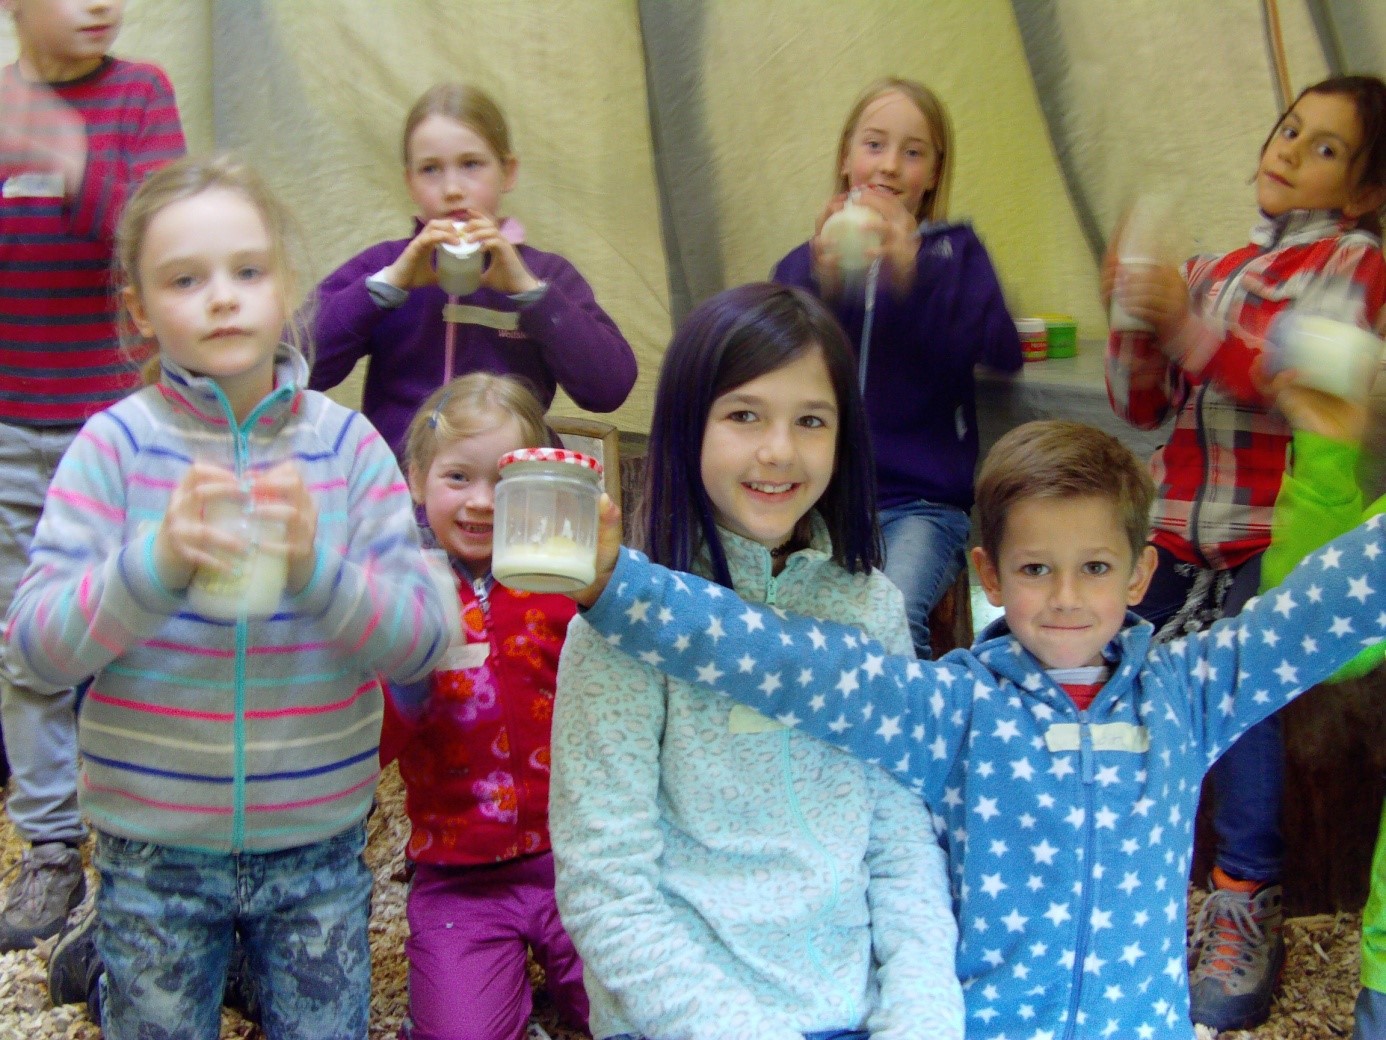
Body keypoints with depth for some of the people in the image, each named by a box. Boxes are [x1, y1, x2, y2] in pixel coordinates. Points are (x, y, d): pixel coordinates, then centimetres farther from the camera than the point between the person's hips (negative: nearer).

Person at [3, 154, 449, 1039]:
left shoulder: (347, 443, -6)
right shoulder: (116, 445, -9)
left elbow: (422, 641, -11)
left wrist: (317, 568, -28)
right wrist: (158, 563, -30)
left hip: (319, 841, 1)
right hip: (156, 850, -1)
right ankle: (106, 964, 41)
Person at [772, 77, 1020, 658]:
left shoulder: (953, 251, 10)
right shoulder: (803, 264, 14)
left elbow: (1003, 354, -8)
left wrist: (914, 275, -22)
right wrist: (821, 287, -18)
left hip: (922, 501, -1)